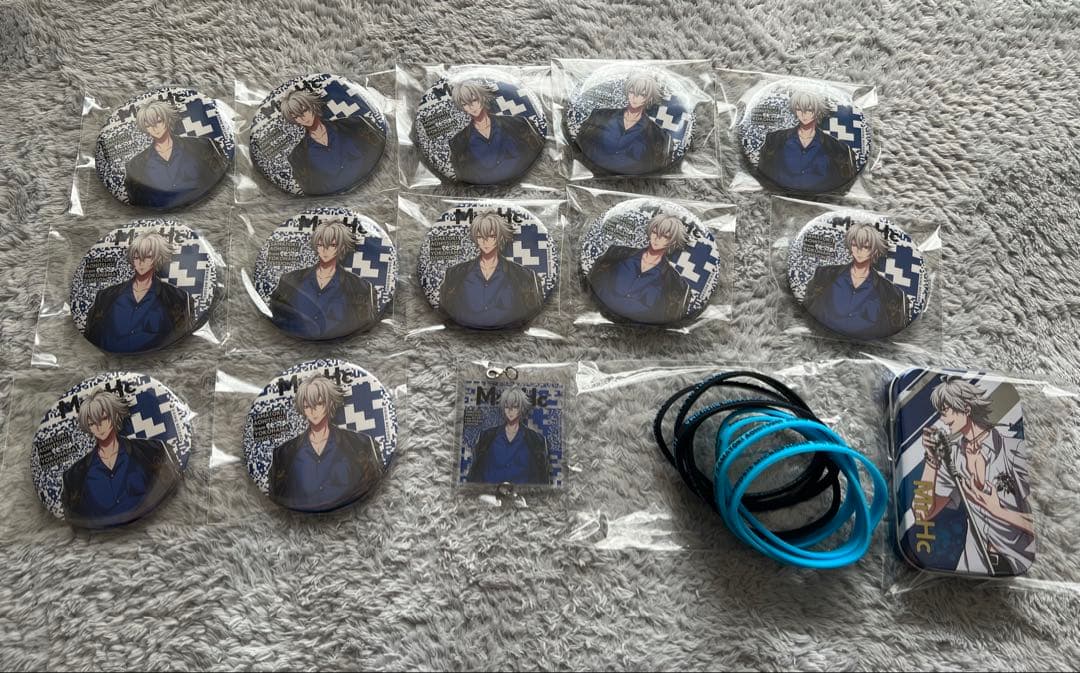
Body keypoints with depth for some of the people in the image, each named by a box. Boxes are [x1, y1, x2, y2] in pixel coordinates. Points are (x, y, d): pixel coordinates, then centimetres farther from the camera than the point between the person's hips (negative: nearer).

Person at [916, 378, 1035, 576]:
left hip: (1021, 560, -4)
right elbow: (926, 513, -3)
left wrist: (998, 510, -23)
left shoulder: (1012, 448, -13)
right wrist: (931, 459, -7)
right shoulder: (953, 455, 1)